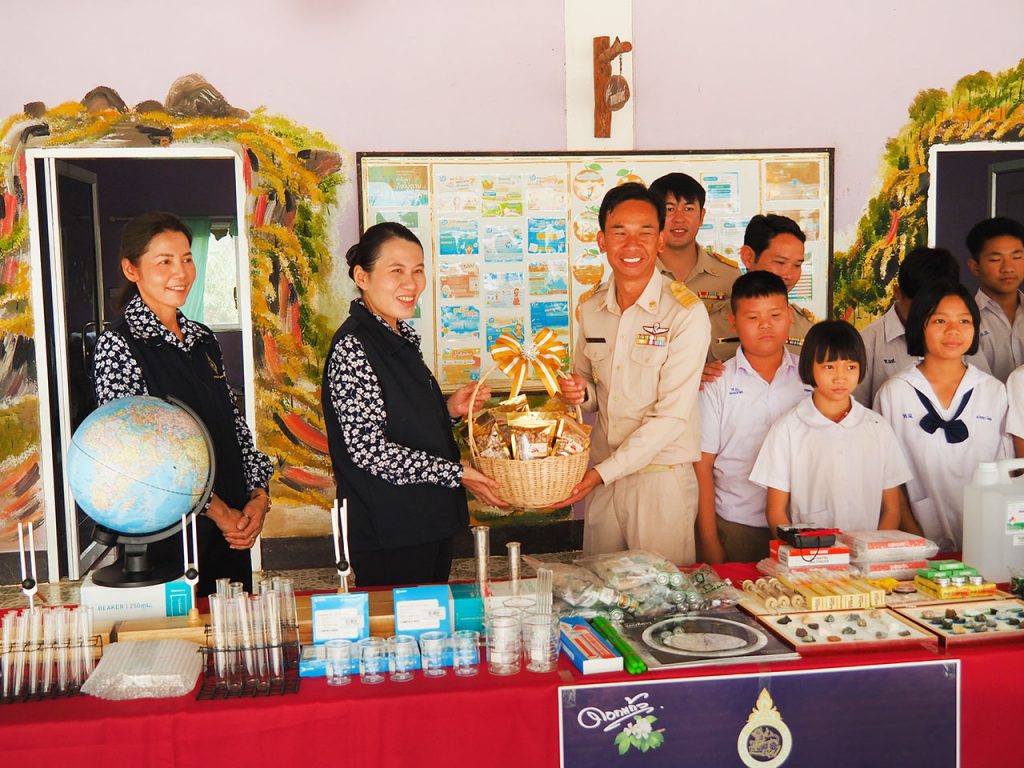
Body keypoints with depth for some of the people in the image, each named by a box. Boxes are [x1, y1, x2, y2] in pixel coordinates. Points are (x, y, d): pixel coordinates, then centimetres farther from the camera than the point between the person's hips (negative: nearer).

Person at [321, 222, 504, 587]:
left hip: (429, 522, 9)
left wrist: (449, 408, 2)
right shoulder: (351, 347, -17)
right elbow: (368, 448, -21)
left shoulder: (402, 336, 11)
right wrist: (455, 472, -18)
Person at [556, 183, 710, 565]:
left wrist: (603, 472, -17)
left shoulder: (687, 313, -12)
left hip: (661, 475, -5)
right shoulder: (590, 310, 5)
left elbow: (672, 416, -15)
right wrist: (580, 393, -3)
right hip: (601, 476, 5)